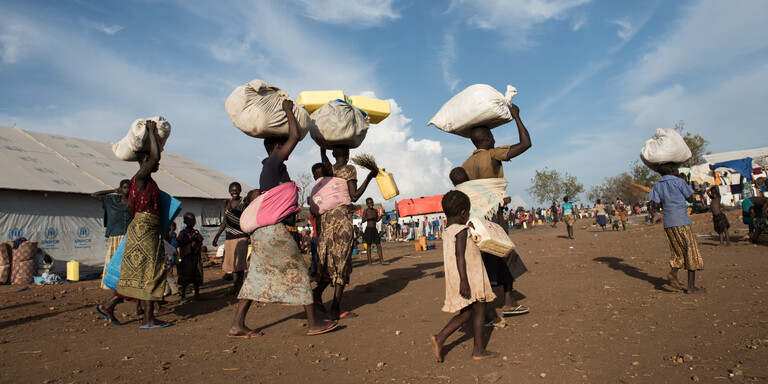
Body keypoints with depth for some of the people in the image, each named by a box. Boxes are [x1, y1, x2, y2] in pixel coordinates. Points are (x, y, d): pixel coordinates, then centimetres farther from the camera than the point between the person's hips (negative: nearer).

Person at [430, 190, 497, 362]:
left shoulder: (447, 233, 13)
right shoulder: (461, 231, -13)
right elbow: (459, 256, -23)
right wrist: (464, 279, -26)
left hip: (454, 279, 9)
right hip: (470, 277, -9)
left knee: (466, 313, 15)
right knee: (479, 311, 5)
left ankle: (440, 338, 6)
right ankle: (478, 350, 13)